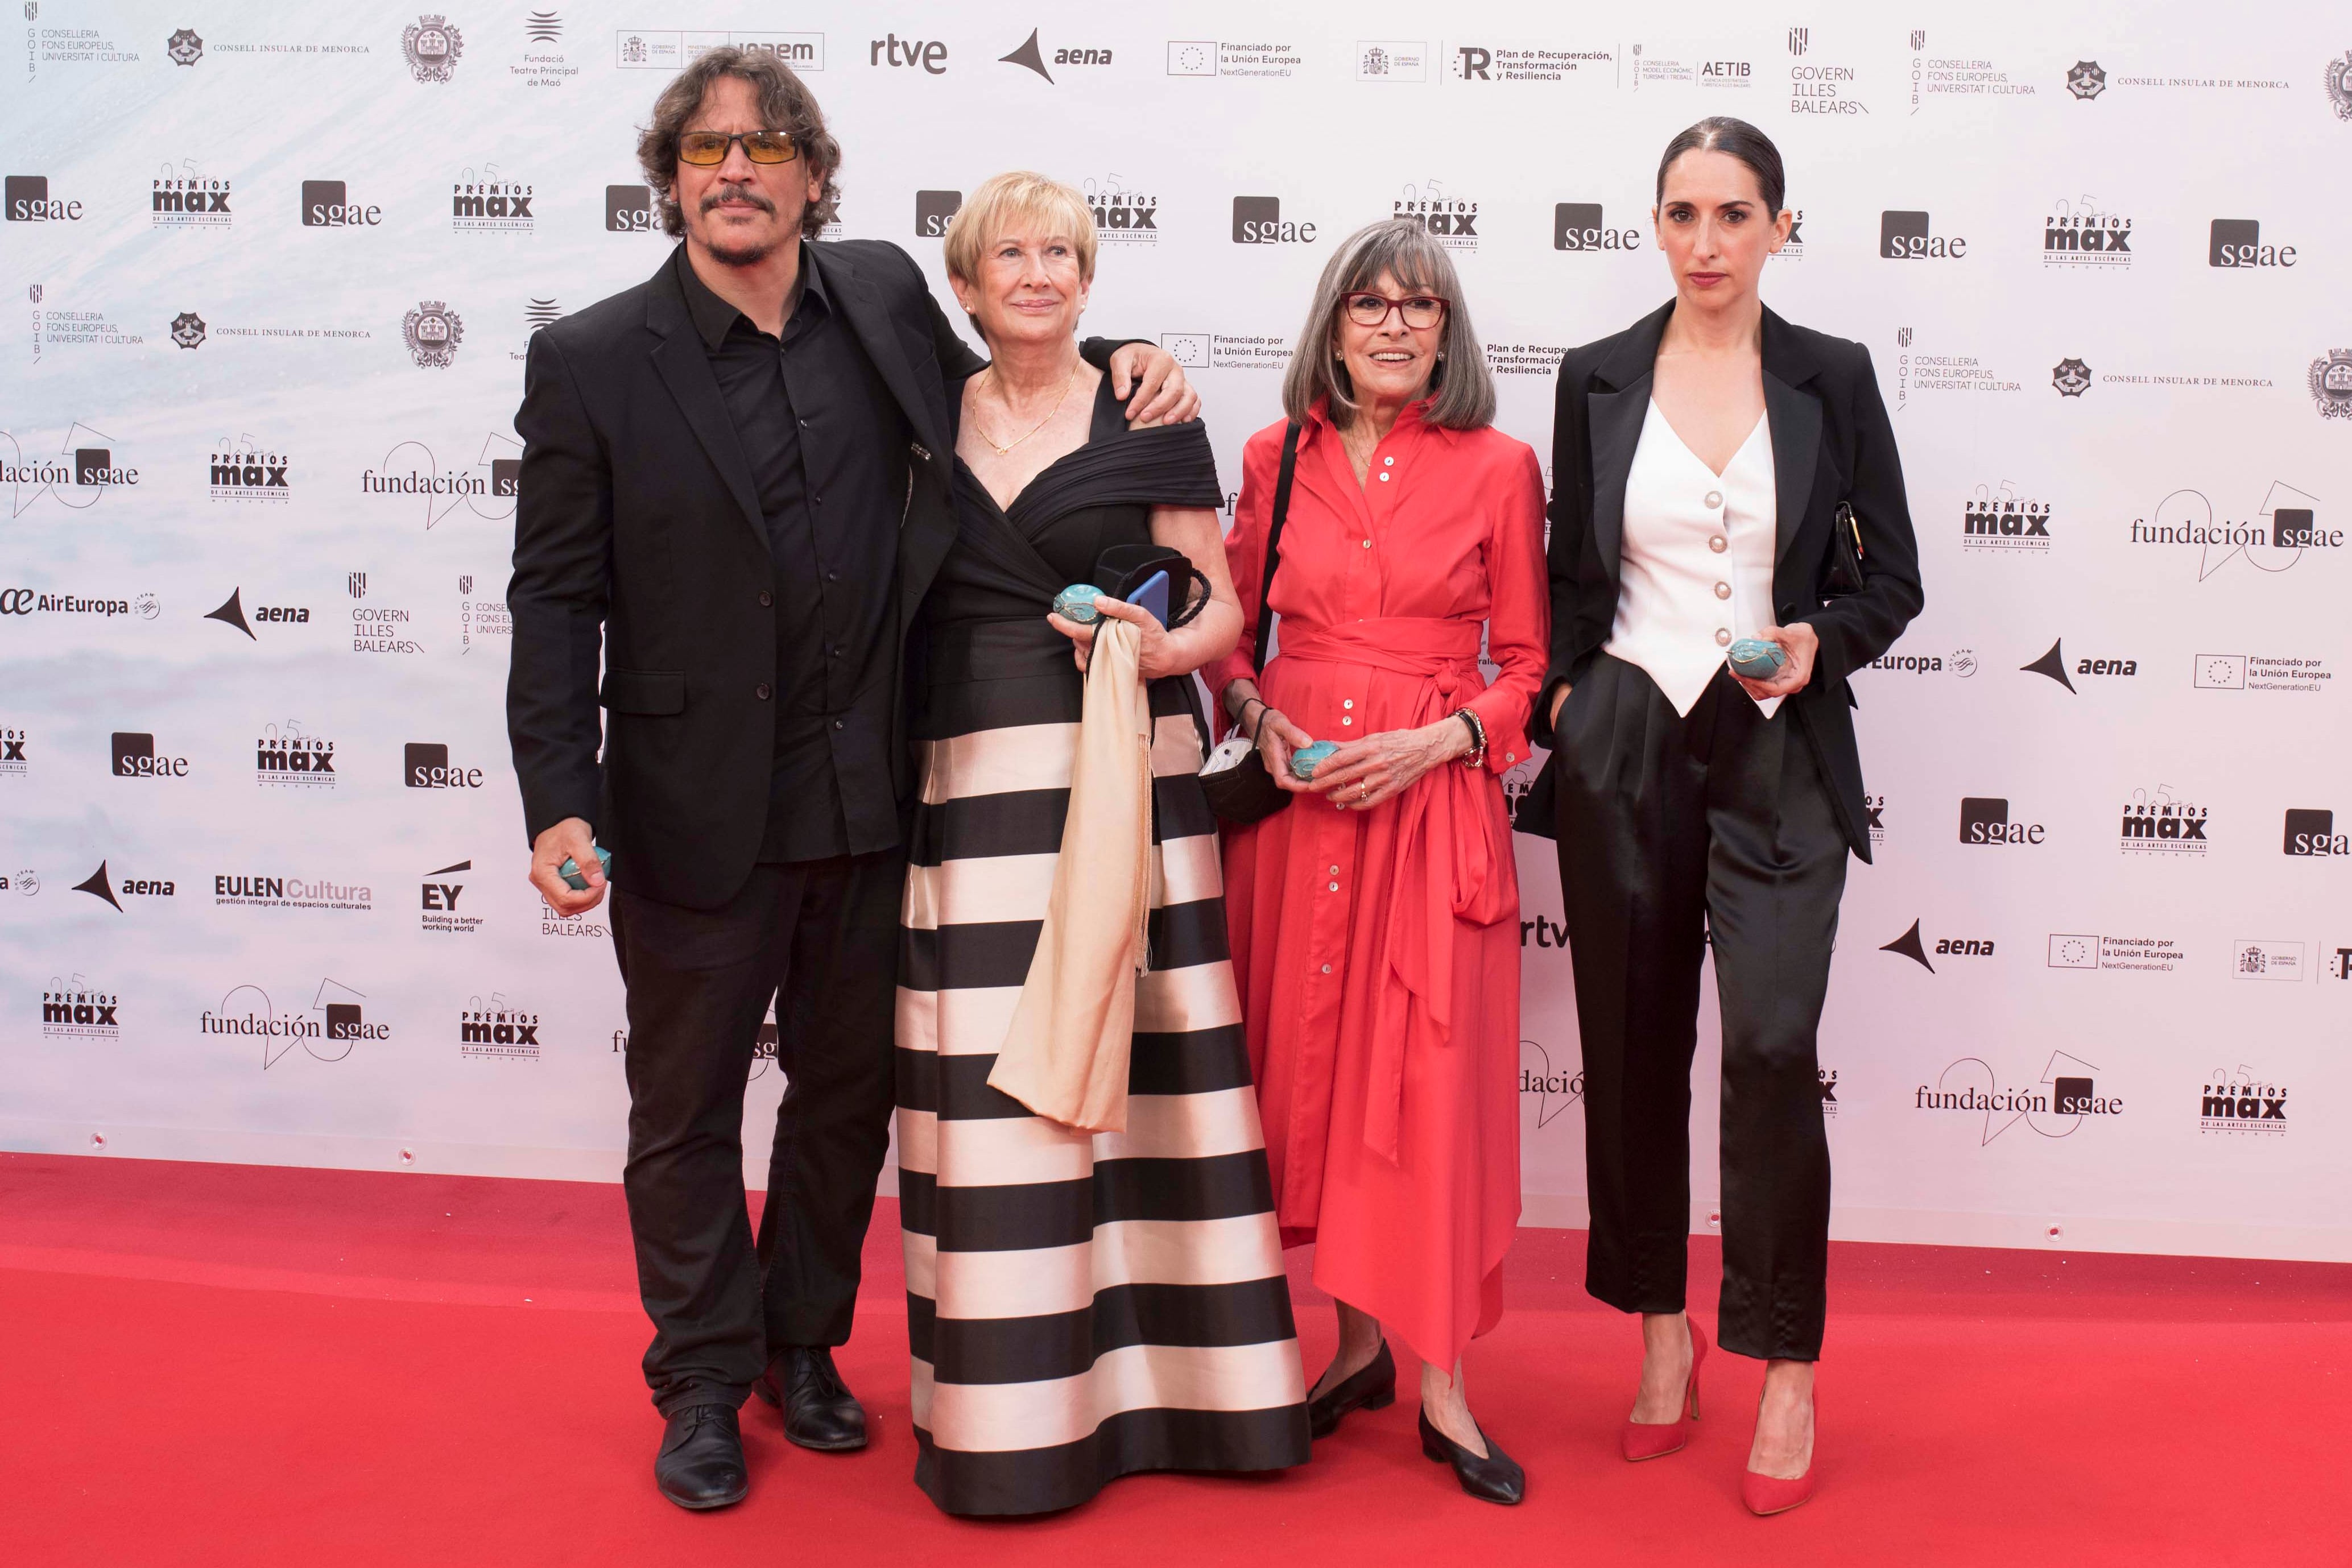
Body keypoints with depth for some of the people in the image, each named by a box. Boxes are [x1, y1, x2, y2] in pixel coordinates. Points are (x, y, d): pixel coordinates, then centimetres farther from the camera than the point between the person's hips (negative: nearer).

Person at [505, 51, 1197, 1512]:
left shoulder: (884, 294, 1)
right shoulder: (593, 361, -7)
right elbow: (557, 596, -7)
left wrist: (1121, 361, 1)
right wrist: (561, 803, -16)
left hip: (869, 796, 3)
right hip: (699, 813, -3)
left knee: (851, 1090, 18)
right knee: (687, 1110, 12)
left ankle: (805, 1344, 39)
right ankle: (705, 1382, 32)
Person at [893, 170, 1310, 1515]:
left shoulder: (1148, 418, 5)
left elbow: (1224, 605, 7)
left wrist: (1165, 648, -14)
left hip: (1124, 779, -2)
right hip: (969, 787, 2)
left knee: (1134, 1061, -2)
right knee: (987, 1086, 1)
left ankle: (1153, 1369, 12)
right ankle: (1005, 1407, 13)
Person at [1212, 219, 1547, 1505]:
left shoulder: (1497, 468, 1)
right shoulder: (1277, 457, 7)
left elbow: (1525, 663, 3)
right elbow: (1232, 630, 15)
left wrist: (1433, 740, -12)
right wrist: (1260, 720, -4)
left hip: (1433, 801, -2)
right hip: (1296, 800, 3)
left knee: (1434, 1080, -4)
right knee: (1313, 1069, 8)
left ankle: (1443, 1385, 7)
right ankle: (1359, 1343, 25)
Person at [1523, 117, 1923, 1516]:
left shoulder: (1833, 378, 3)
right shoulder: (1598, 380, 6)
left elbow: (1895, 575, 6)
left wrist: (1821, 643, -12)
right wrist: (1561, 696, 1)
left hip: (1778, 749, -2)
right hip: (1626, 743, 2)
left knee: (1772, 1047, -13)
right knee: (1634, 1047, 7)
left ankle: (1786, 1368, 2)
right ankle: (1663, 1332, 23)